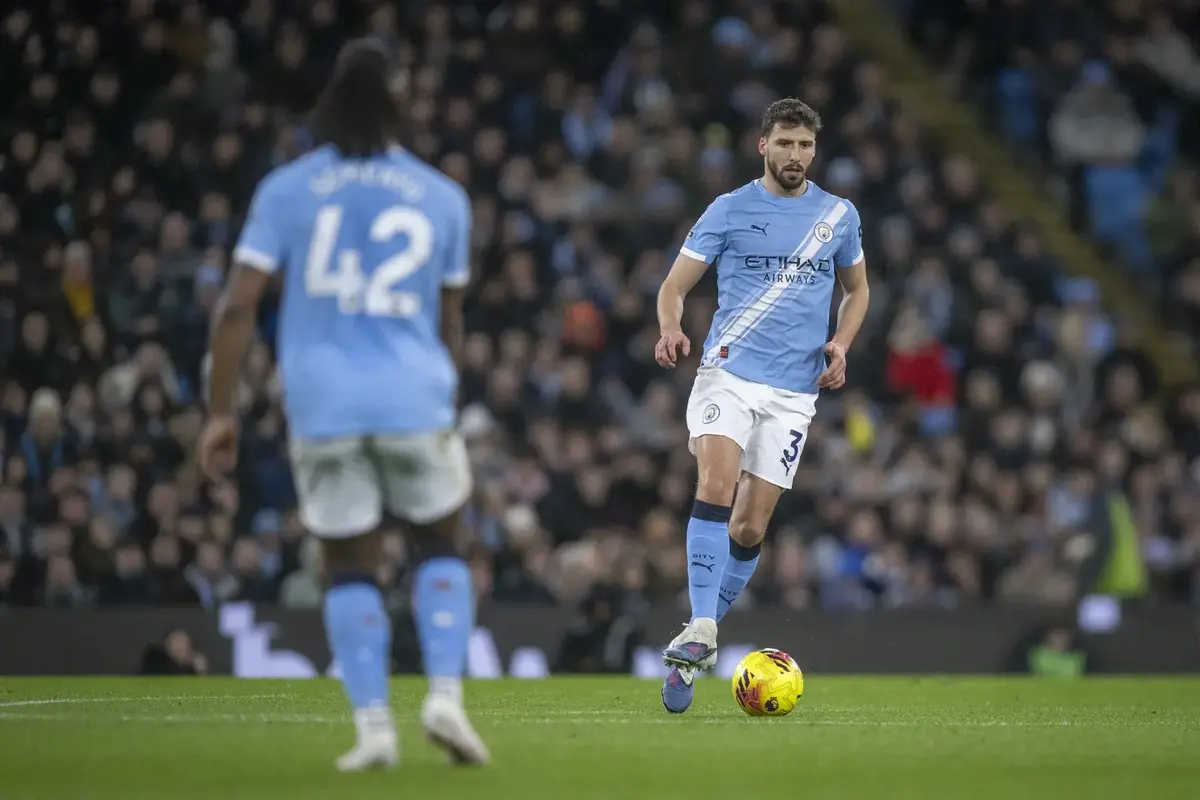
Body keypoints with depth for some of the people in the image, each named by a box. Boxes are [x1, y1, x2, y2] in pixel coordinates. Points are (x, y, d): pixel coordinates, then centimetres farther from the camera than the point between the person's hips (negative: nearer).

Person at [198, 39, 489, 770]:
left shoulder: (285, 190, 2)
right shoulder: (442, 197, 7)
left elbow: (238, 306, -4)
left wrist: (222, 411, 1)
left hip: (321, 402, 0)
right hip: (415, 400, 0)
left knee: (352, 567, 10)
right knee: (441, 545, 18)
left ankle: (374, 725, 0)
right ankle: (445, 696, 2)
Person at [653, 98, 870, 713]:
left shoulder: (839, 216, 10)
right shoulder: (729, 211, 3)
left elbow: (857, 289, 24)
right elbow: (675, 285, 3)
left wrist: (840, 345, 5)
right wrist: (671, 329, -19)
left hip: (794, 390, 2)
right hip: (728, 371, -2)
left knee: (750, 528, 1)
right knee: (715, 486, -25)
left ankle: (692, 652, 14)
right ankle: (699, 630, -28)